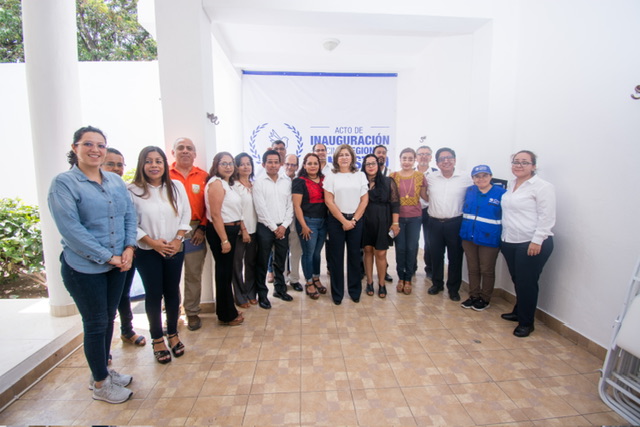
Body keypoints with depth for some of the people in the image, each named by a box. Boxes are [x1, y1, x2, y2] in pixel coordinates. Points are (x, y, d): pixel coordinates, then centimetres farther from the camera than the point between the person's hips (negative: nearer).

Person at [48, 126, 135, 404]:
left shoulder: (116, 181, 7)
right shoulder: (63, 183, -10)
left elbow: (130, 215, 6)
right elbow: (70, 228, -17)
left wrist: (129, 247, -9)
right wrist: (106, 257, -18)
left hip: (117, 265, 5)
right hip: (84, 269, -5)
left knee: (108, 319, 17)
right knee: (96, 324, 7)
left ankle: (102, 371, 38)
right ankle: (100, 384, 27)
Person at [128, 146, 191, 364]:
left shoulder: (177, 186, 0)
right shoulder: (133, 190, -10)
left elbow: (186, 214, 3)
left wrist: (178, 239, -6)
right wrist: (152, 242, -14)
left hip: (175, 249, 3)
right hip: (147, 252, -2)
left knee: (172, 292, 11)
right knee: (154, 294, 6)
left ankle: (173, 333, 29)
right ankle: (157, 339, 23)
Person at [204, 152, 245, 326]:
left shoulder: (227, 184, 14)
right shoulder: (216, 183, -14)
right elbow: (215, 214, -21)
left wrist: (243, 228, 16)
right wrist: (224, 240, -22)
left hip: (230, 230, 10)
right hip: (220, 232, -10)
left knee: (226, 271, 17)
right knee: (224, 272, 2)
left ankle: (227, 311, 32)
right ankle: (227, 315, 17)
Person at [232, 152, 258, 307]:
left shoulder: (254, 185, 11)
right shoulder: (234, 185, -7)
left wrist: (251, 229, 6)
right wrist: (243, 229, -14)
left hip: (253, 230, 6)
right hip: (239, 231, -5)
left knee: (251, 263, 12)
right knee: (238, 264, 3)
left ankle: (250, 294, 25)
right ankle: (240, 297, 16)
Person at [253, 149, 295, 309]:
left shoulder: (287, 181, 5)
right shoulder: (259, 182, -4)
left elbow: (290, 205, 3)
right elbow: (261, 208, -9)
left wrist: (284, 225, -6)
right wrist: (274, 227, -9)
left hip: (283, 227, 3)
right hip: (265, 228, -3)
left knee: (280, 261, 14)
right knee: (262, 263, 5)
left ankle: (280, 289, 31)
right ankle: (262, 294, 18)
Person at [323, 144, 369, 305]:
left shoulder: (360, 176, 6)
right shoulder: (331, 177, 0)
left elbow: (364, 200, 3)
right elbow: (329, 201, -6)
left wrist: (354, 219, -7)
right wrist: (344, 221, -10)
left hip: (356, 220, 2)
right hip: (336, 220, -1)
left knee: (355, 256, 8)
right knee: (336, 256, 4)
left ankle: (355, 291, 24)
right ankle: (337, 293, 17)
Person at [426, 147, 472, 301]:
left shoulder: (465, 179, -4)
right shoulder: (430, 178, 2)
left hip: (455, 223, -2)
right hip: (435, 223, 2)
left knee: (455, 257, 7)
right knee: (436, 255, 13)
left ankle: (453, 288, 23)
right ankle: (437, 283, 30)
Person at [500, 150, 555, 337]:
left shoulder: (543, 187, -10)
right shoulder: (510, 185, 12)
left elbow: (547, 218, -14)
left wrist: (537, 241, -19)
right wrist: (504, 237, 15)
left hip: (532, 244, -6)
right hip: (510, 242, 7)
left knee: (527, 283, 2)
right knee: (516, 280, 17)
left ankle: (526, 323, 17)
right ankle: (518, 312, 35)